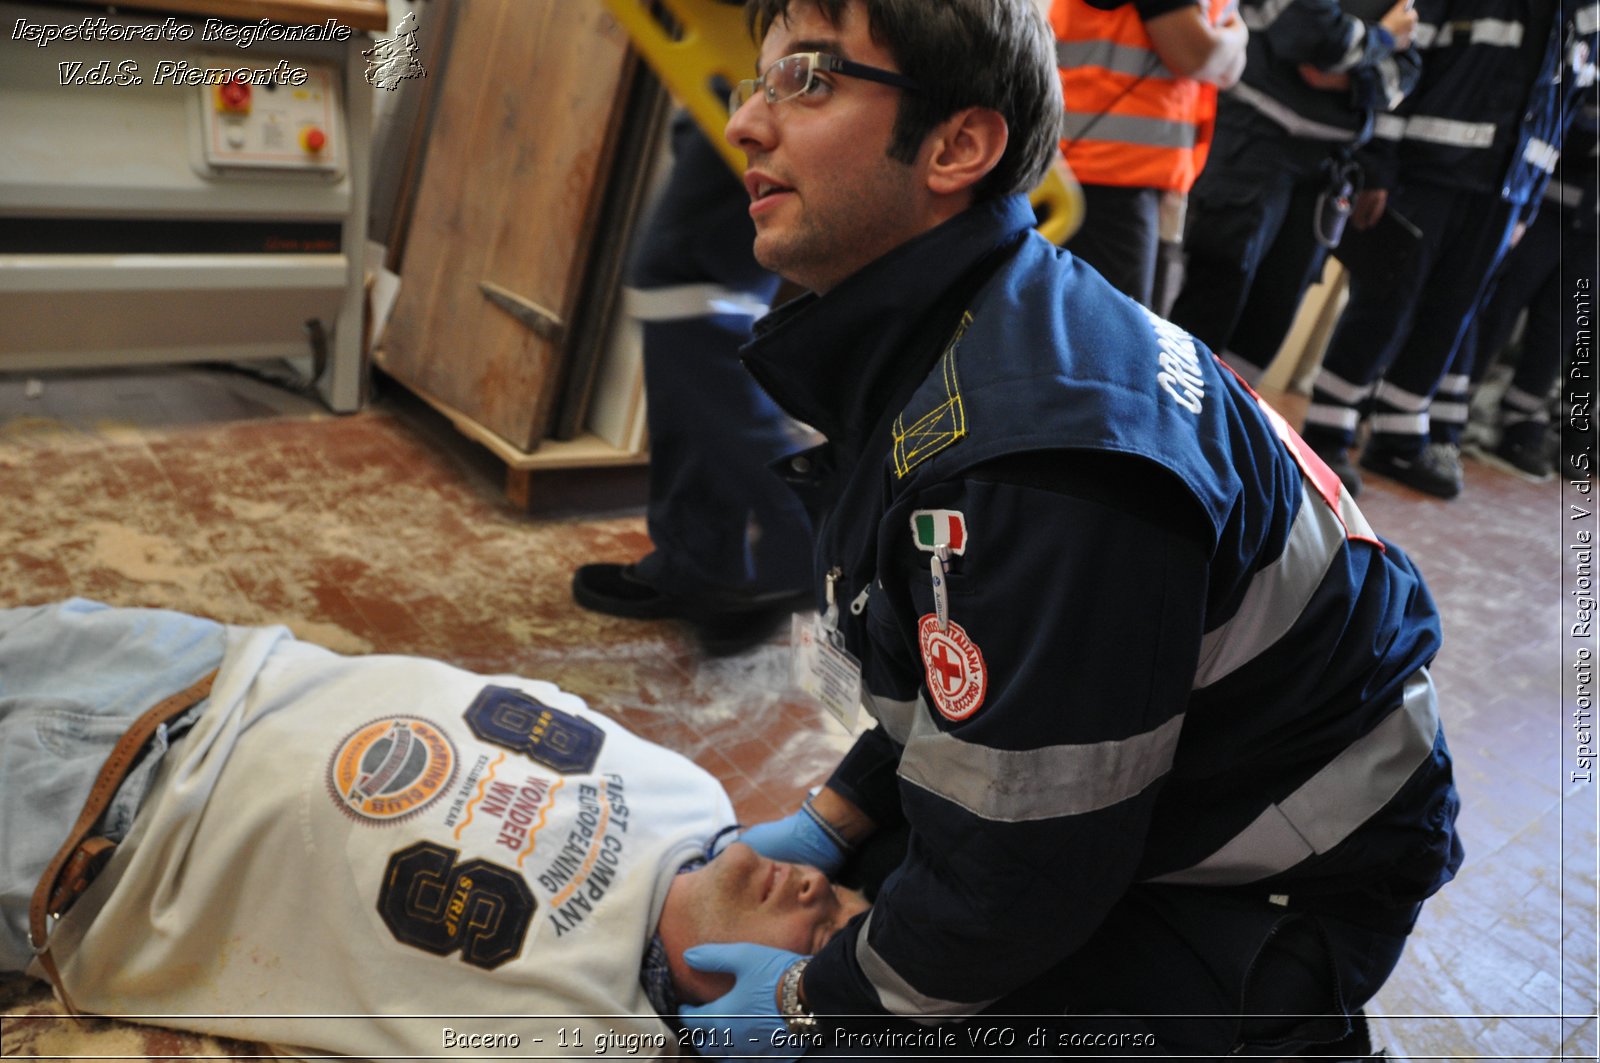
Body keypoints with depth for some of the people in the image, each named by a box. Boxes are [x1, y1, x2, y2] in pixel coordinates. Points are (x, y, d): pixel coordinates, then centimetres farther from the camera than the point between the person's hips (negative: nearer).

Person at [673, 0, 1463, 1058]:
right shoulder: (929, 347, -3)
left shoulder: (1035, 465, -36)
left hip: (1275, 888, -8)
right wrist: (829, 823, 6)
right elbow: (957, 675, 9)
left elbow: (1013, 877, -27)